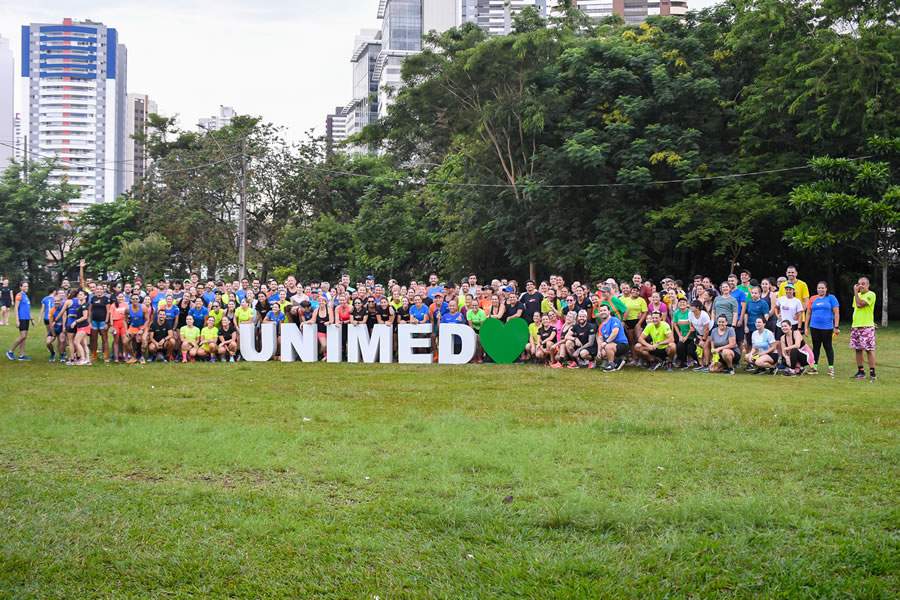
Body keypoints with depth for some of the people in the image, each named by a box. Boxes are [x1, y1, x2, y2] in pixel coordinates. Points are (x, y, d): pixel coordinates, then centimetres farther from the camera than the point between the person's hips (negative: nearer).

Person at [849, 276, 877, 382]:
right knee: (858, 349, 8)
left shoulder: (871, 295, -9)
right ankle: (861, 371, 15)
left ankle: (872, 373, -5)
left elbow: (860, 304, -21)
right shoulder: (858, 295, 16)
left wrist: (855, 292, -13)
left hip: (867, 327, -7)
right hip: (856, 326, 7)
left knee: (869, 349, -8)